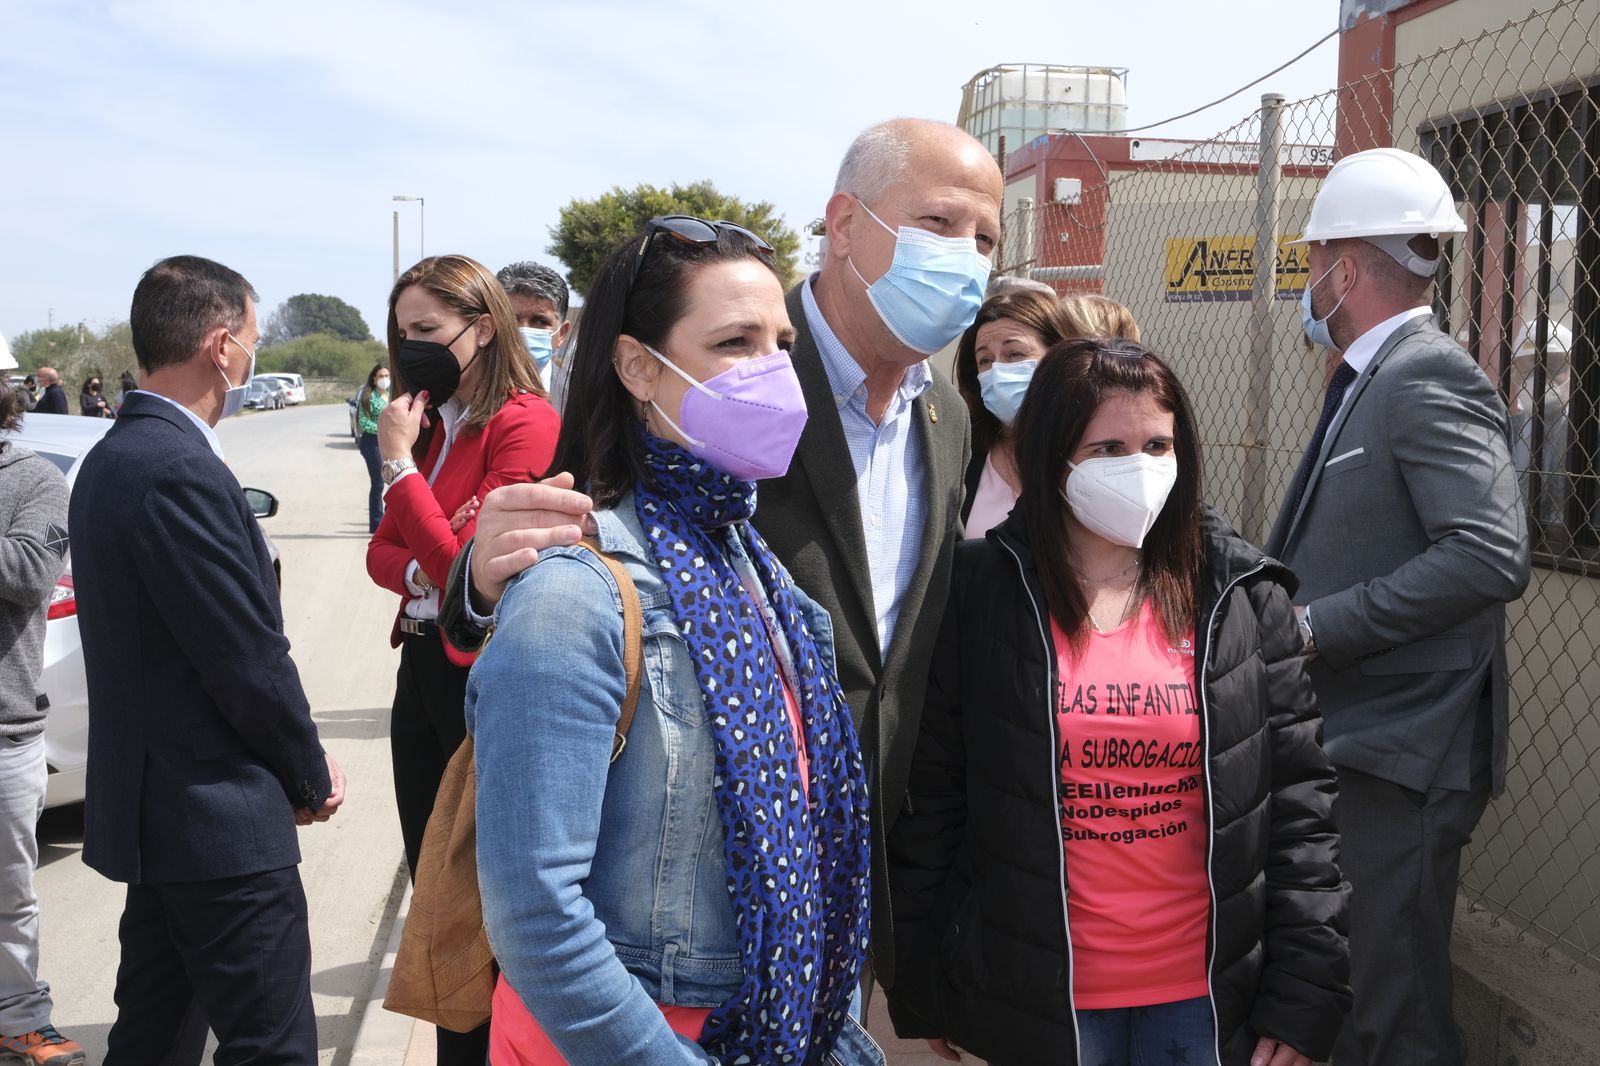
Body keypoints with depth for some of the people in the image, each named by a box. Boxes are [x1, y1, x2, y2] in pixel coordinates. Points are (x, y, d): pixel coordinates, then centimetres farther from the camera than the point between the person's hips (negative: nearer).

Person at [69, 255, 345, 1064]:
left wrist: (291, 768, 11)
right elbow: (250, 660, -20)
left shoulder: (112, 458, 10)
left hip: (148, 806, 10)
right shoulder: (181, 470, -21)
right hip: (222, 822, -10)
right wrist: (312, 777, -3)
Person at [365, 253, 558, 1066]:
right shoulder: (431, 422, 9)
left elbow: (473, 567, -20)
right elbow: (382, 549, 12)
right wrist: (417, 575, -11)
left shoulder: (525, 423, -15)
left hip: (481, 672, -8)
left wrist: (399, 465, -15)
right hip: (422, 662, 8)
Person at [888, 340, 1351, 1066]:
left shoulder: (1243, 596, -3)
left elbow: (1298, 800, -2)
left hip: (1207, 993, 1)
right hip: (1034, 995, -1)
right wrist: (922, 985, 0)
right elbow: (927, 797, -2)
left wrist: (1304, 993, -5)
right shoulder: (977, 595, -7)